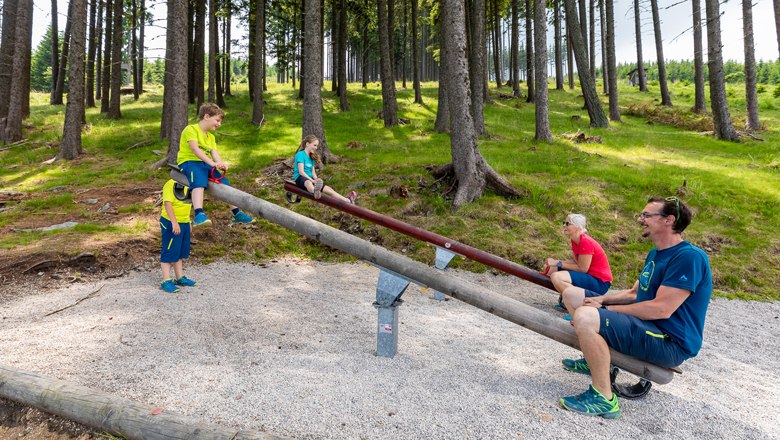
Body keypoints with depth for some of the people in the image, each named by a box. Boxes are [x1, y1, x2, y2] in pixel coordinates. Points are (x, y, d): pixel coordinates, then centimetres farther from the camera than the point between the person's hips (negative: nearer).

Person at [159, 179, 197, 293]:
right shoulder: (170, 185, -16)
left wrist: (188, 222, 23)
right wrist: (174, 222, -31)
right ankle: (166, 281, 3)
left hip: (184, 223, 9)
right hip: (171, 223, -9)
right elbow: (167, 204, -25)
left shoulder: (187, 186, 12)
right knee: (170, 252, -3)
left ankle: (179, 278, 26)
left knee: (181, 252, 15)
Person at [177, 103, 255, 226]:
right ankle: (199, 215, -50)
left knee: (225, 183, -1)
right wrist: (212, 163, -32)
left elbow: (214, 152, 4)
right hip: (189, 162, -8)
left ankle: (237, 214, 8)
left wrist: (221, 164, -20)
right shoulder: (191, 129, -7)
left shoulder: (211, 137, 19)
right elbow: (195, 149, -21)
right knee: (199, 182, -35)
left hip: (206, 164, 8)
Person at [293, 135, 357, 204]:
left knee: (328, 189, -9)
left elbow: (313, 172, 12)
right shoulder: (300, 154, -5)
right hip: (300, 178, -8)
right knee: (308, 183, -43)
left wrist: (316, 180, -9)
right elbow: (301, 172, -15)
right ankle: (315, 192, -78)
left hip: (310, 178, 8)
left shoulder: (311, 157, 20)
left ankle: (348, 200, -18)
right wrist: (313, 181, -22)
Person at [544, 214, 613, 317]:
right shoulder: (575, 241, 6)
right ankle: (564, 301, 10)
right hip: (590, 276, 10)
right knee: (552, 269, 8)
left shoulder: (585, 242, -21)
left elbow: (582, 268, -21)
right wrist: (557, 262, -6)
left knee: (556, 277, -27)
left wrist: (559, 264, -16)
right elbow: (576, 261, 8)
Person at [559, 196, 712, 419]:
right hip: (649, 325, 10)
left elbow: (661, 309, -25)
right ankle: (595, 361, 30)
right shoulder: (655, 254, 14)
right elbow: (634, 293, 20)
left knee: (585, 317, -32)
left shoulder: (689, 257, -19)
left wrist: (606, 309, -18)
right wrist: (601, 300, 1)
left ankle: (603, 398, -22)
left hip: (670, 344, -10)